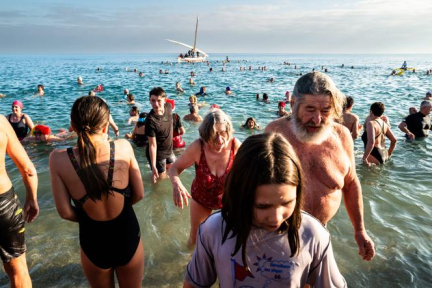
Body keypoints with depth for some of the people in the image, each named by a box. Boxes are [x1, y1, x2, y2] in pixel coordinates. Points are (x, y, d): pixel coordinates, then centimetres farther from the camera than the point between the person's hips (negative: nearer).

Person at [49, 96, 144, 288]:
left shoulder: (59, 159, -17)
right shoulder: (123, 147, -17)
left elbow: (65, 212, -12)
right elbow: (139, 195, -8)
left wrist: (87, 218, 8)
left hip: (93, 244, 0)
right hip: (127, 238, 0)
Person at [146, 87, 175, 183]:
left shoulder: (168, 107, -12)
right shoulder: (150, 120, -30)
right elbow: (152, 145, -26)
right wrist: (153, 167, -27)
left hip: (169, 151, 7)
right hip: (157, 154, -7)